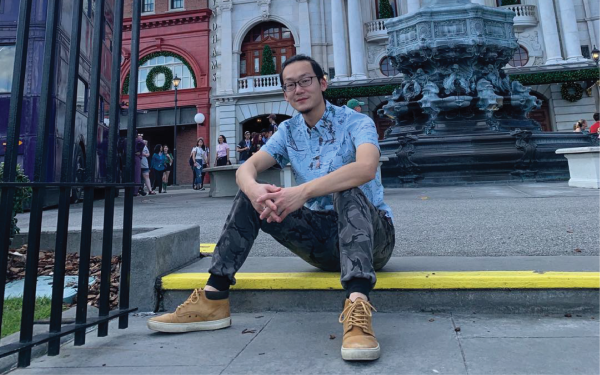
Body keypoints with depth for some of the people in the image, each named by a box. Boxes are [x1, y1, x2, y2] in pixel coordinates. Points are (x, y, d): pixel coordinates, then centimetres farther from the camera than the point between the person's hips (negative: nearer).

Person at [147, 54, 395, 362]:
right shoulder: (289, 131, 8)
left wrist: (304, 191, -41)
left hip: (370, 233, -4)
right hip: (319, 237, 4)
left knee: (347, 192, -35)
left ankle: (357, 308, -47)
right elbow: (246, 168, -6)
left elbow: (366, 168, -31)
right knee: (249, 196, -10)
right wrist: (253, 189, -30)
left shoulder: (356, 122, -8)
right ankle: (214, 298, -12)